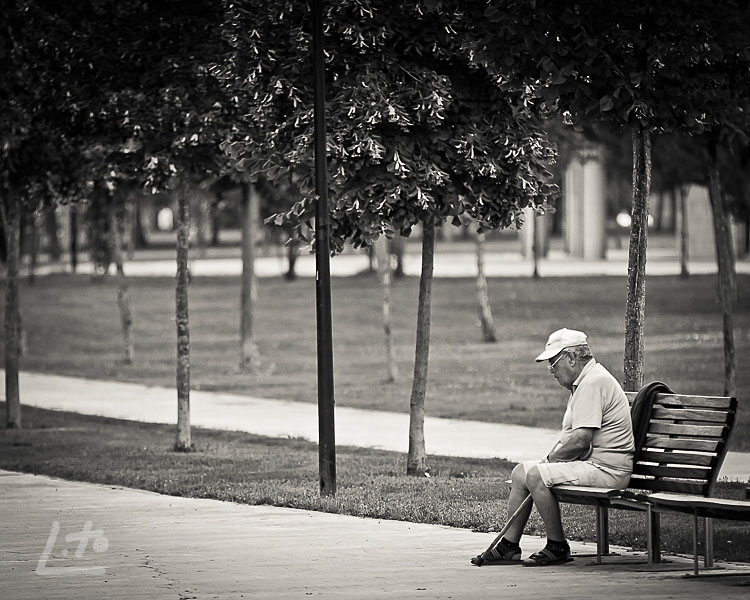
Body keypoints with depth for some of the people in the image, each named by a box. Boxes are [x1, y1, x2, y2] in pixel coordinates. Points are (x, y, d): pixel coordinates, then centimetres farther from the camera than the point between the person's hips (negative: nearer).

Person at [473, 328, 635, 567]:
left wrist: (551, 459, -9)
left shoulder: (593, 383, -17)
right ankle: (509, 546, 8)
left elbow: (581, 440, -24)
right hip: (591, 464, 11)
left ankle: (558, 547, -12)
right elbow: (572, 436, 20)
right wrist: (551, 459, 3)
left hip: (604, 468, -11)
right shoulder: (584, 382, 19)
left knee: (535, 474, -23)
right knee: (521, 472, 9)